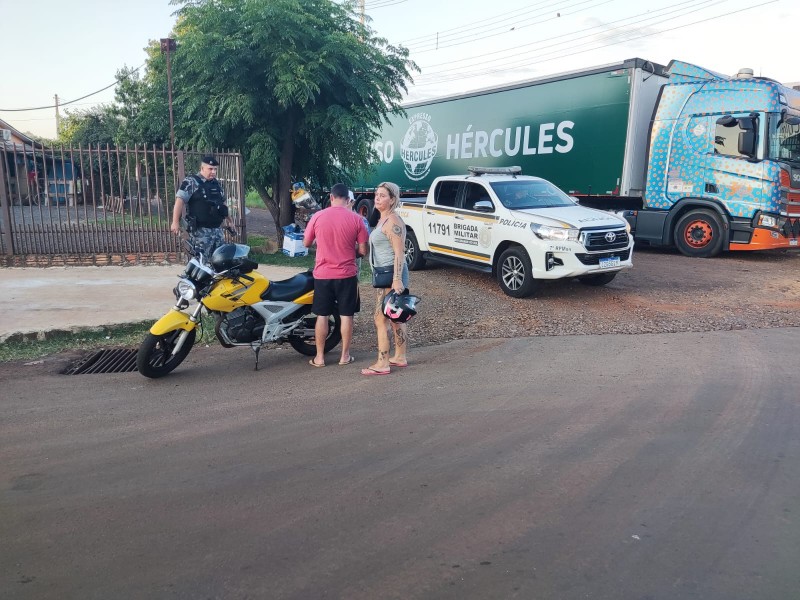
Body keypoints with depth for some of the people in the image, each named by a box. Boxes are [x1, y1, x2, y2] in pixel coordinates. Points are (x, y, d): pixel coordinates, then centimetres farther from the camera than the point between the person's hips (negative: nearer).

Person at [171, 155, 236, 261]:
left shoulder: (217, 183, 16)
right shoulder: (191, 182, -7)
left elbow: (223, 202, 27)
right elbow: (180, 200, -13)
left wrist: (228, 219, 28)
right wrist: (176, 222, -21)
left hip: (217, 229, 7)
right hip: (200, 230, -7)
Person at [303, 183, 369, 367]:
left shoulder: (317, 217, -5)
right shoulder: (356, 219, -7)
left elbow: (306, 243, 5)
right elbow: (363, 250, -5)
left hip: (322, 274, 1)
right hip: (347, 275, -1)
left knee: (322, 315, 9)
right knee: (346, 315, 9)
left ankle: (319, 357, 15)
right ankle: (345, 355, 16)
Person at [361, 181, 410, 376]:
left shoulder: (392, 221, -15)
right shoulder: (383, 219, 16)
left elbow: (399, 252, -21)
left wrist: (396, 279, -27)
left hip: (391, 274, -10)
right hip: (385, 274, 10)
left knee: (381, 319, -8)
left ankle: (382, 364, -3)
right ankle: (400, 357, 25)